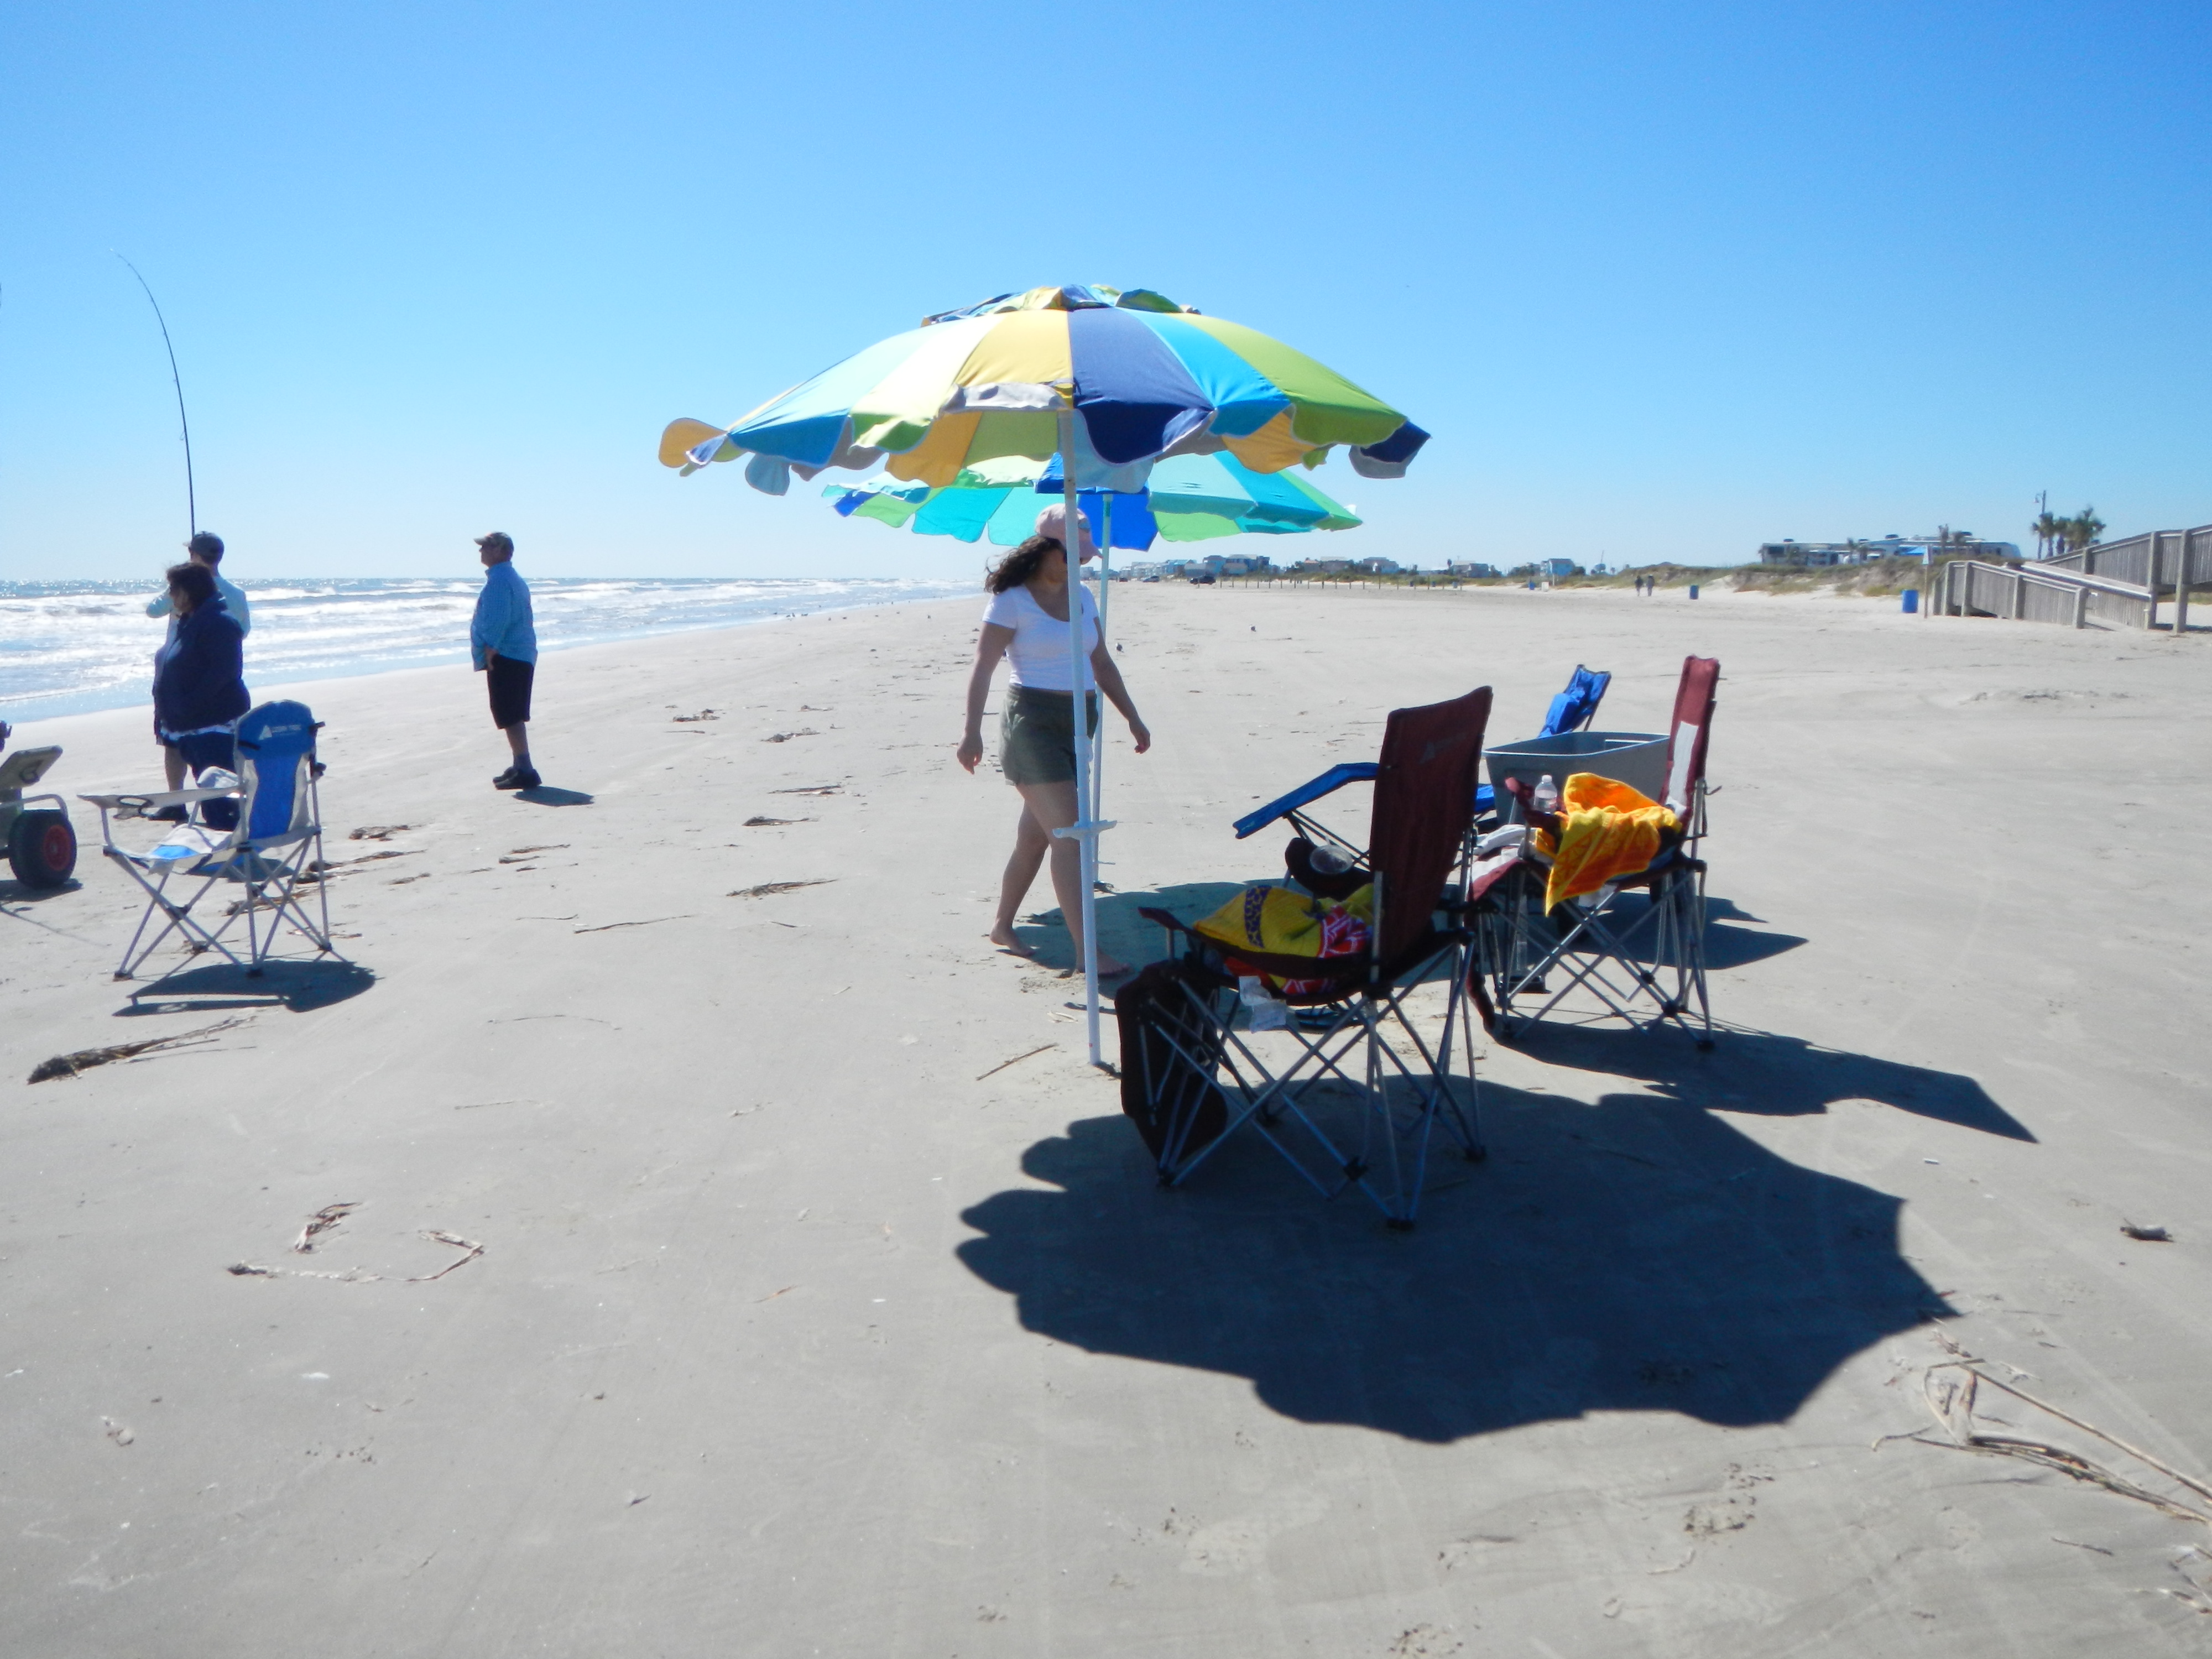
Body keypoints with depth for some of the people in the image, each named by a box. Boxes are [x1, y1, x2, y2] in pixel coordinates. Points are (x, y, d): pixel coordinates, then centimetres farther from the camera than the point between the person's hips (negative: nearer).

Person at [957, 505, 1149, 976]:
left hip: (1078, 723, 7)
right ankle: (1086, 949, -12)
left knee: (1035, 834, 13)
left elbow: (1102, 663, 17)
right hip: (1033, 722, -7)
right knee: (1068, 835, -13)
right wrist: (972, 733, -19)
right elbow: (983, 669, -11)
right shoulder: (1012, 601, -7)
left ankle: (1002, 928, 26)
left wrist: (1132, 718, 14)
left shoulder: (1081, 597, 12)